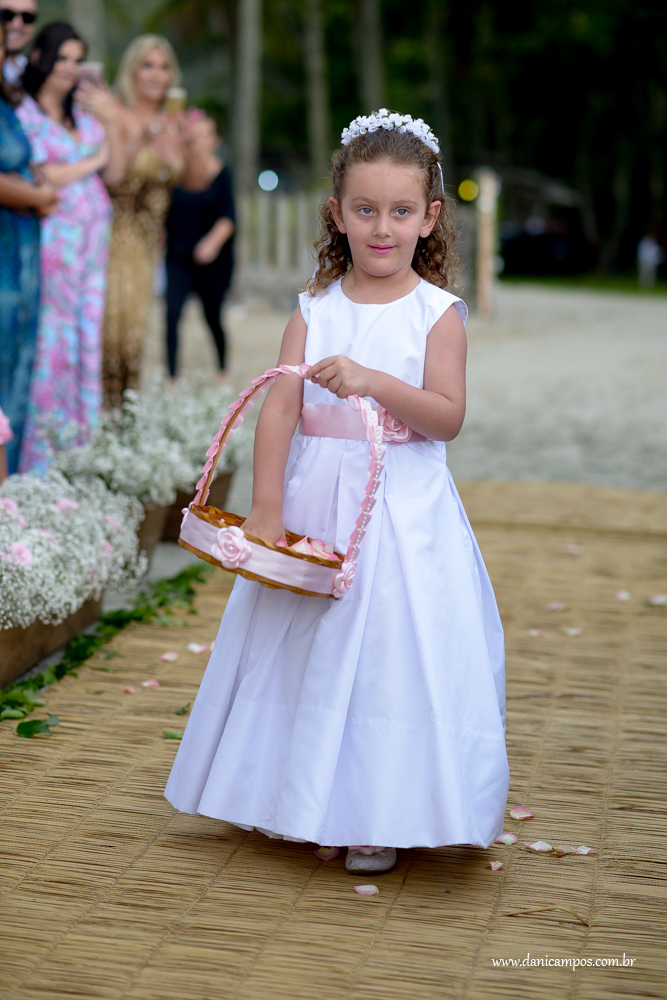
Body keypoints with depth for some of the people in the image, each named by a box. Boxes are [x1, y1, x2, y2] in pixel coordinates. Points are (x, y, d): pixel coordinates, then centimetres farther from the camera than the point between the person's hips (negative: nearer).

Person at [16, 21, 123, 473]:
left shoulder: (83, 115, 17)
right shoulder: (24, 115, -3)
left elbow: (114, 170, 15)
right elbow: (44, 177, -11)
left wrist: (110, 125, 1)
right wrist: (93, 161, 2)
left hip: (93, 239, 7)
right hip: (54, 237, -6)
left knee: (88, 338, 5)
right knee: (52, 340, -7)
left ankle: (82, 447, 11)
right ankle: (42, 455, -2)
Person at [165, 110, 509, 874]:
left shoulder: (436, 312, -4)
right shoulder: (314, 308, 3)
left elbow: (448, 416, -11)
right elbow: (279, 407, -5)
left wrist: (373, 382, -25)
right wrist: (264, 508, -14)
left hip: (403, 511, -3)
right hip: (316, 502, 3)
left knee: (392, 654, 0)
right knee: (307, 653, 10)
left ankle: (383, 818, 16)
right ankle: (304, 803, 28)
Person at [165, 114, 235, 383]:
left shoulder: (221, 173, -4)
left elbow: (228, 217, -12)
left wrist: (213, 241, -27)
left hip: (212, 260, -1)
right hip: (179, 257, 1)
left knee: (212, 316, 9)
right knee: (172, 312, -14)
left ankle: (223, 371, 32)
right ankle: (171, 376, -11)